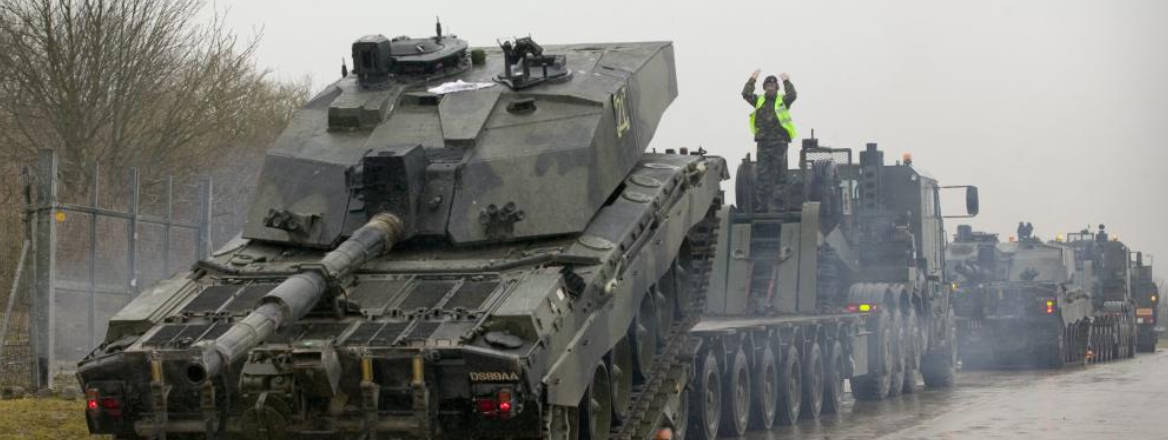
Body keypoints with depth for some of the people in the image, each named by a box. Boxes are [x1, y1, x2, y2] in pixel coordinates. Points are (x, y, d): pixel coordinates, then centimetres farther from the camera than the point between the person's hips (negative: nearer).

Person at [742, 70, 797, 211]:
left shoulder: (782, 101, 5)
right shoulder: (759, 100, 13)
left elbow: (792, 95, -14)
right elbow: (746, 94, -1)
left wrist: (786, 82, -10)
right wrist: (752, 80, -3)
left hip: (779, 142, -3)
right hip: (763, 142, 3)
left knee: (778, 174, -2)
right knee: (762, 174, 4)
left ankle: (776, 203, 0)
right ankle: (762, 204, 9)